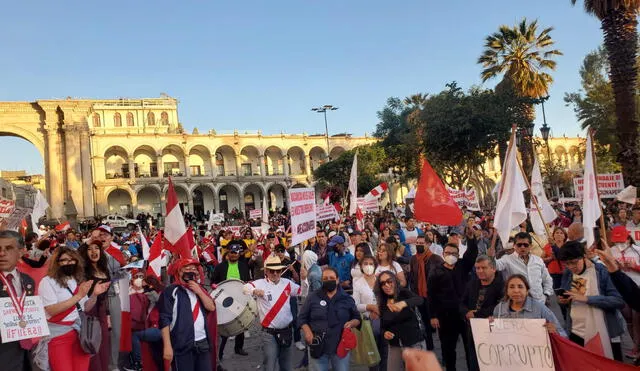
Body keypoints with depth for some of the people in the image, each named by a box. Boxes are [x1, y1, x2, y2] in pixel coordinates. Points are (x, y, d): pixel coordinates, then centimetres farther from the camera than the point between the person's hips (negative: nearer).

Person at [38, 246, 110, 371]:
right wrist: (78, 296, -21)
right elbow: (52, 310, -17)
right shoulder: (47, 281, -6)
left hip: (81, 333, 5)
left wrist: (94, 294, -6)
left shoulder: (78, 281, 10)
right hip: (58, 336, -5)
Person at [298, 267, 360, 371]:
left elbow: (357, 318, 13)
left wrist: (351, 323, -9)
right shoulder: (313, 297, 2)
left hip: (341, 346, 1)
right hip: (318, 346, -1)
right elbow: (302, 318, 6)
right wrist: (307, 332, -10)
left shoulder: (347, 298, 6)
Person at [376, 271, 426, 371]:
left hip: (415, 344, -4)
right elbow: (382, 326, 10)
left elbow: (420, 299, -31)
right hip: (394, 346, 4)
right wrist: (385, 333, -13)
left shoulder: (404, 293, -10)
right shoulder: (382, 304, 2)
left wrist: (403, 303, -50)